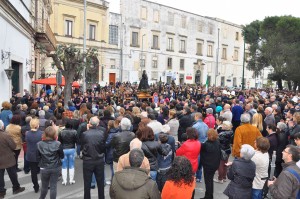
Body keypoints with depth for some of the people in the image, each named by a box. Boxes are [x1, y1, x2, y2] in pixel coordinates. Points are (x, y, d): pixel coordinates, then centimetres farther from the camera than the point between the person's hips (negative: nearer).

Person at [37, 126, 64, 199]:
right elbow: (62, 156, -4)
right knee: (53, 186, 9)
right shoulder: (58, 144, -15)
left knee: (44, 186, 19)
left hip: (44, 168, 1)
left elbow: (38, 157, -3)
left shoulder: (39, 144, -12)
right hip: (56, 168, -1)